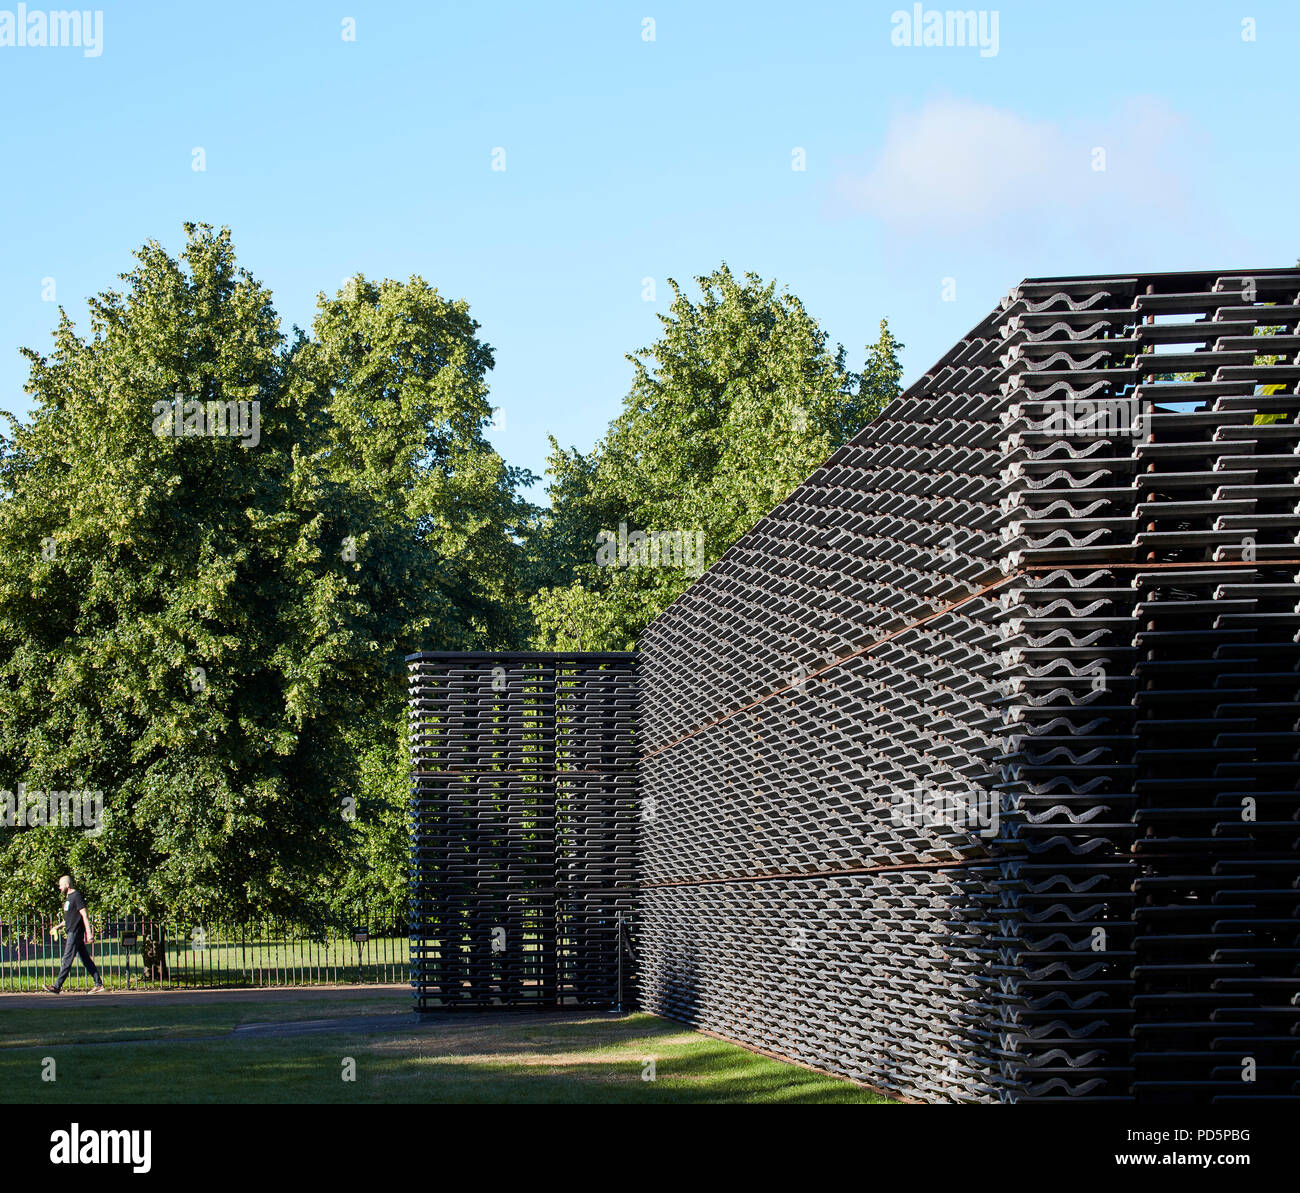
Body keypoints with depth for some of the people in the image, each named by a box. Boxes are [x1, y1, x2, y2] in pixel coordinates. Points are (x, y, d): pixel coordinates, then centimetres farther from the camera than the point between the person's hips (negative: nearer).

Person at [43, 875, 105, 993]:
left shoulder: (76, 896, -12)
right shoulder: (69, 897, 18)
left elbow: (84, 916, -17)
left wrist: (89, 933, -22)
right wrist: (58, 926, 22)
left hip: (75, 933, -10)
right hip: (72, 932, 10)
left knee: (67, 960, -8)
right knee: (86, 960, 8)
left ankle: (57, 986, -7)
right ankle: (99, 984, 9)